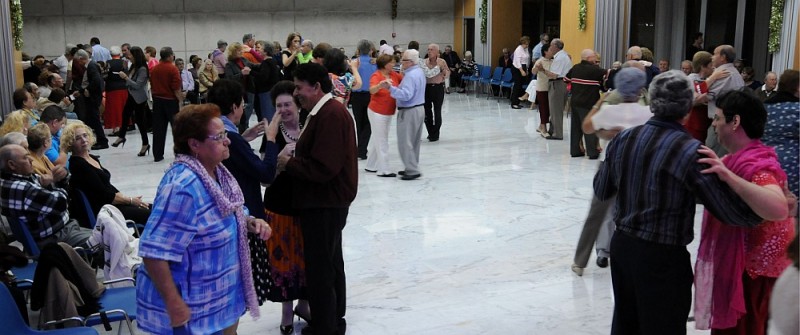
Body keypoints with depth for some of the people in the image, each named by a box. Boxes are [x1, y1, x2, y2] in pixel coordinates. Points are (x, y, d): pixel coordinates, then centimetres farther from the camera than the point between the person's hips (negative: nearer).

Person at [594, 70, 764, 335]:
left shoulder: (623, 139, -3)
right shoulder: (691, 151, -20)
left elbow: (601, 191, 12)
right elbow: (734, 213, -20)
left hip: (622, 245, 6)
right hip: (663, 257, -6)